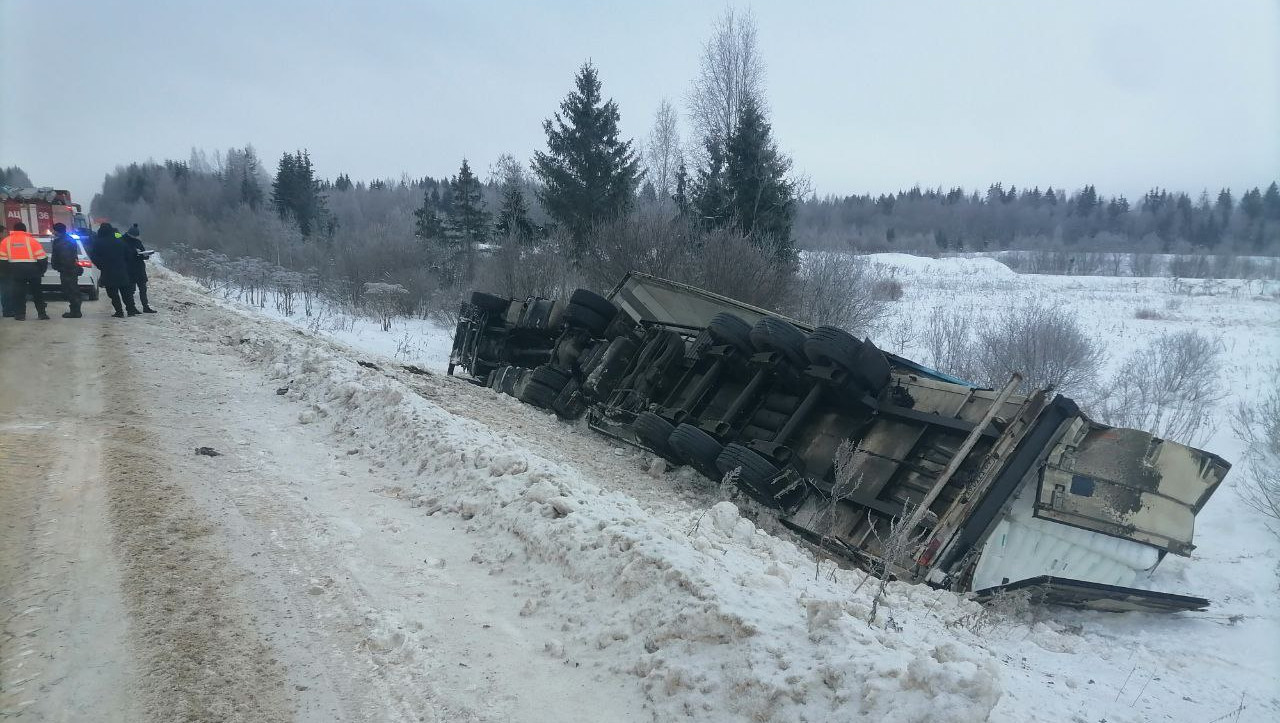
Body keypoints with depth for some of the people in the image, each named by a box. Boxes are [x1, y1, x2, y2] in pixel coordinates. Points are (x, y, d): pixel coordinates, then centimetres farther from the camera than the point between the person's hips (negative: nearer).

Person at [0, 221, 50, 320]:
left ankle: (20, 314, 3)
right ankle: (42, 313, 11)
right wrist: (41, 271, 10)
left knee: (18, 293, 7)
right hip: (32, 268, 0)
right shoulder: (31, 240, 2)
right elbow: (42, 258, -1)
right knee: (37, 292, 11)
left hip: (15, 269, 0)